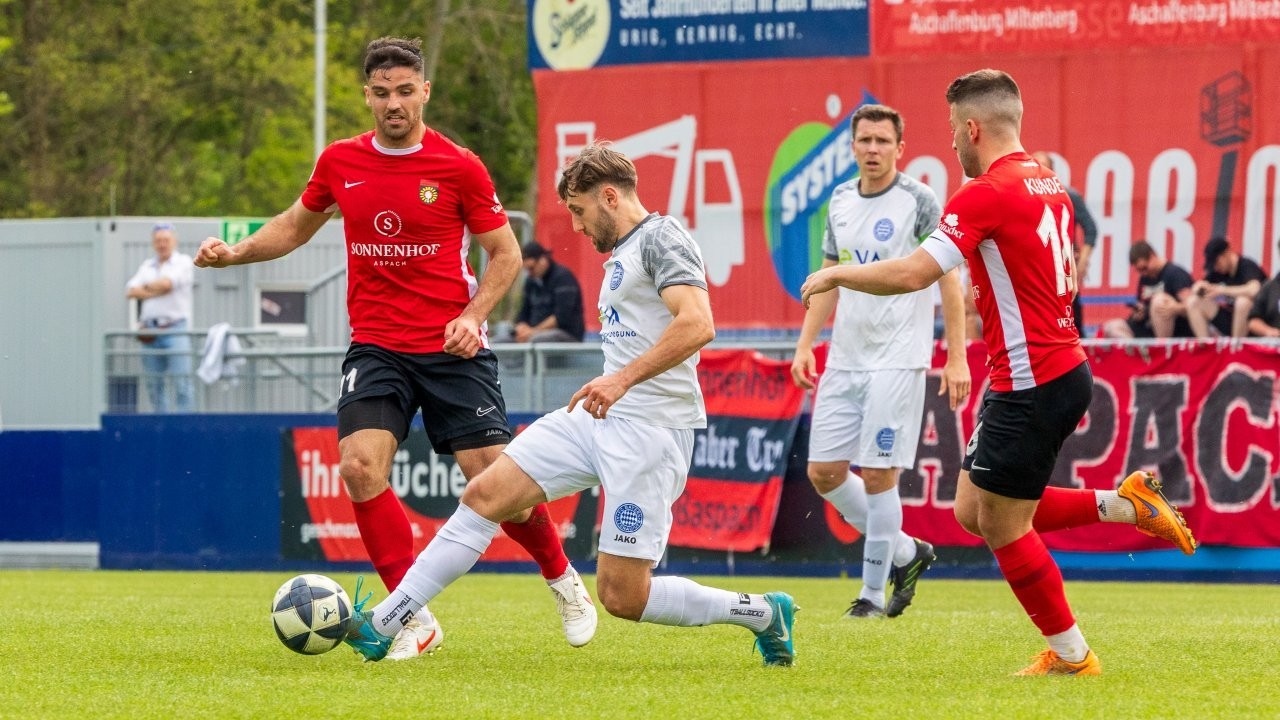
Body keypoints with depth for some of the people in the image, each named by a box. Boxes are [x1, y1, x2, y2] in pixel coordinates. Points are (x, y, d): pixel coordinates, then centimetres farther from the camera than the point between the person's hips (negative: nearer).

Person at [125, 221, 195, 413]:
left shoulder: (183, 262, 4)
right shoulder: (147, 266, 20)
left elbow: (166, 283, -12)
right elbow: (131, 291, 7)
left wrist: (146, 287, 6)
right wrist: (156, 292, -5)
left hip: (175, 327, -6)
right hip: (150, 330, 6)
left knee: (181, 382, -12)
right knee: (154, 384, 5)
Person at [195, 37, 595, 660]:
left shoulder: (459, 167, -5)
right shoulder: (340, 163, 3)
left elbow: (505, 253, 3)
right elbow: (297, 225, 21)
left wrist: (473, 316, -12)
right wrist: (234, 252, 6)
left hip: (452, 350, -2)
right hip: (375, 347, 2)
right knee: (361, 467, -19)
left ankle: (562, 579, 26)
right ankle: (416, 620, -9)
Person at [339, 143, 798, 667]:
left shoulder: (660, 238, -10)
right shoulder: (621, 254, 20)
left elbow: (698, 324, -25)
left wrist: (622, 379, -28)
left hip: (650, 428, -9)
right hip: (599, 417, 9)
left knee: (622, 597, -9)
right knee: (485, 495, -1)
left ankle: (762, 613, 10)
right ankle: (381, 627, 1)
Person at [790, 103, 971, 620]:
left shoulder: (918, 202, -8)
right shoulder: (840, 201, 10)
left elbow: (949, 281, -8)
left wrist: (957, 357, -13)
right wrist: (805, 344, 10)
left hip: (898, 360, -7)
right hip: (844, 359, 7)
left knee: (878, 475, -7)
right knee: (824, 471, 4)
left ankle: (872, 593, 4)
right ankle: (906, 552, 21)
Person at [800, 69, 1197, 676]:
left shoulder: (985, 193, -17)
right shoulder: (1047, 184, 12)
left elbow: (911, 274, -24)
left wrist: (835, 275, -10)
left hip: (1030, 385, -9)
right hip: (1064, 370, 9)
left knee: (1001, 525, 3)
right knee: (973, 511, 16)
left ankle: (1071, 655, 11)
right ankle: (1124, 503, 13)